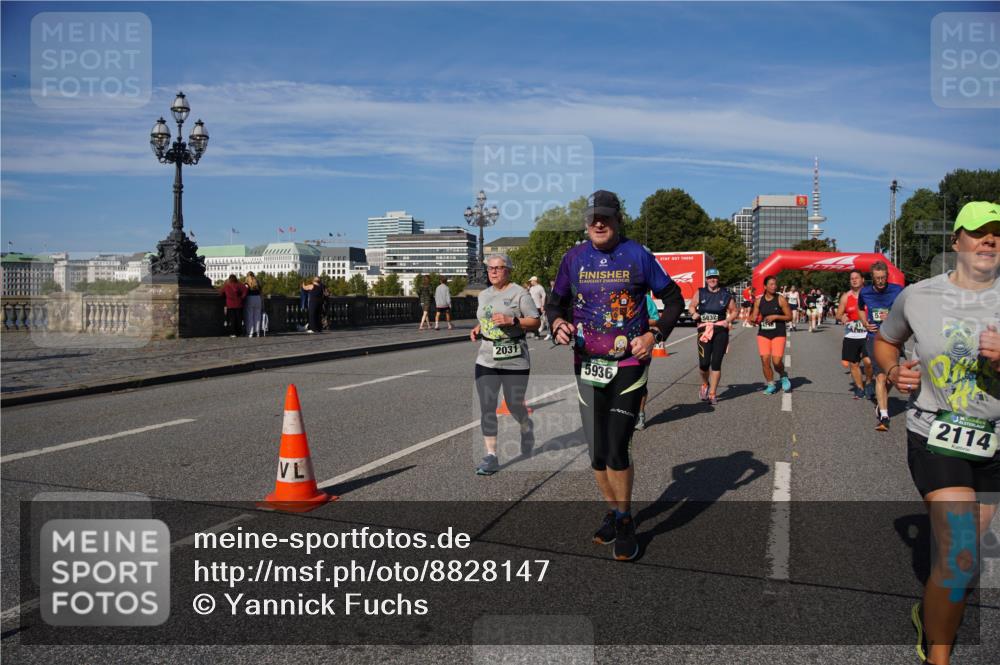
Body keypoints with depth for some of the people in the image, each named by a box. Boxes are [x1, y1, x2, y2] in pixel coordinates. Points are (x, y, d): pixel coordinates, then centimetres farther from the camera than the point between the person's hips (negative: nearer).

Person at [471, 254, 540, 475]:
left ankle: (527, 428, 42)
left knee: (515, 405, 6)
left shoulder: (519, 293, -5)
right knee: (487, 407, -4)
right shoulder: (484, 295, 15)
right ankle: (491, 456, 0)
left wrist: (511, 320, -21)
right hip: (486, 360, 5)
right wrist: (478, 329, 7)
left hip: (515, 361, -5)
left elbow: (535, 322, -7)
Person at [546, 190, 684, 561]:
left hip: (629, 365, -3)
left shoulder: (637, 255, -2)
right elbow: (555, 302, 14)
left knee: (616, 451, -8)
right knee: (597, 453, 9)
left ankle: (625, 521, 14)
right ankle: (613, 513, 31)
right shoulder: (574, 258, 4)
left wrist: (654, 335, -9)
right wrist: (558, 324, -9)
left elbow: (674, 300, 6)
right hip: (587, 365, 3)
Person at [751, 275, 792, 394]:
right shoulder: (759, 301, 5)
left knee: (777, 361, -11)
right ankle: (770, 384, 14)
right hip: (763, 334, 3)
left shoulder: (781, 300, -3)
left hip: (778, 334, -3)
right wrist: (754, 319, -13)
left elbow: (789, 317, -2)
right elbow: (754, 317, 11)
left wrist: (775, 317, -14)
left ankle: (783, 376, 22)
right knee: (765, 360, -3)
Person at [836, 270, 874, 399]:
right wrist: (842, 318, -15)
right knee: (853, 364, 8)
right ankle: (860, 389, 24)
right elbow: (838, 315, 8)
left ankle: (868, 383, 10)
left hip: (866, 335, -3)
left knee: (868, 361, -17)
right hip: (851, 336, 3)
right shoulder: (846, 297, 4)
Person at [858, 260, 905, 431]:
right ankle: (884, 415, -12)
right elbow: (860, 308, 22)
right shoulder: (865, 292, 1)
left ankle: (881, 403, 34)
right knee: (880, 376, -11)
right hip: (874, 337, 0)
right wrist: (865, 323, 7)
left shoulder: (898, 291, -6)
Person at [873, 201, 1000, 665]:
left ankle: (929, 614, 47)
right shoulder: (917, 296, -4)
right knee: (960, 558, -14)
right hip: (935, 437, -3)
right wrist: (894, 371, -6)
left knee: (961, 553, 18)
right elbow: (884, 341, 14)